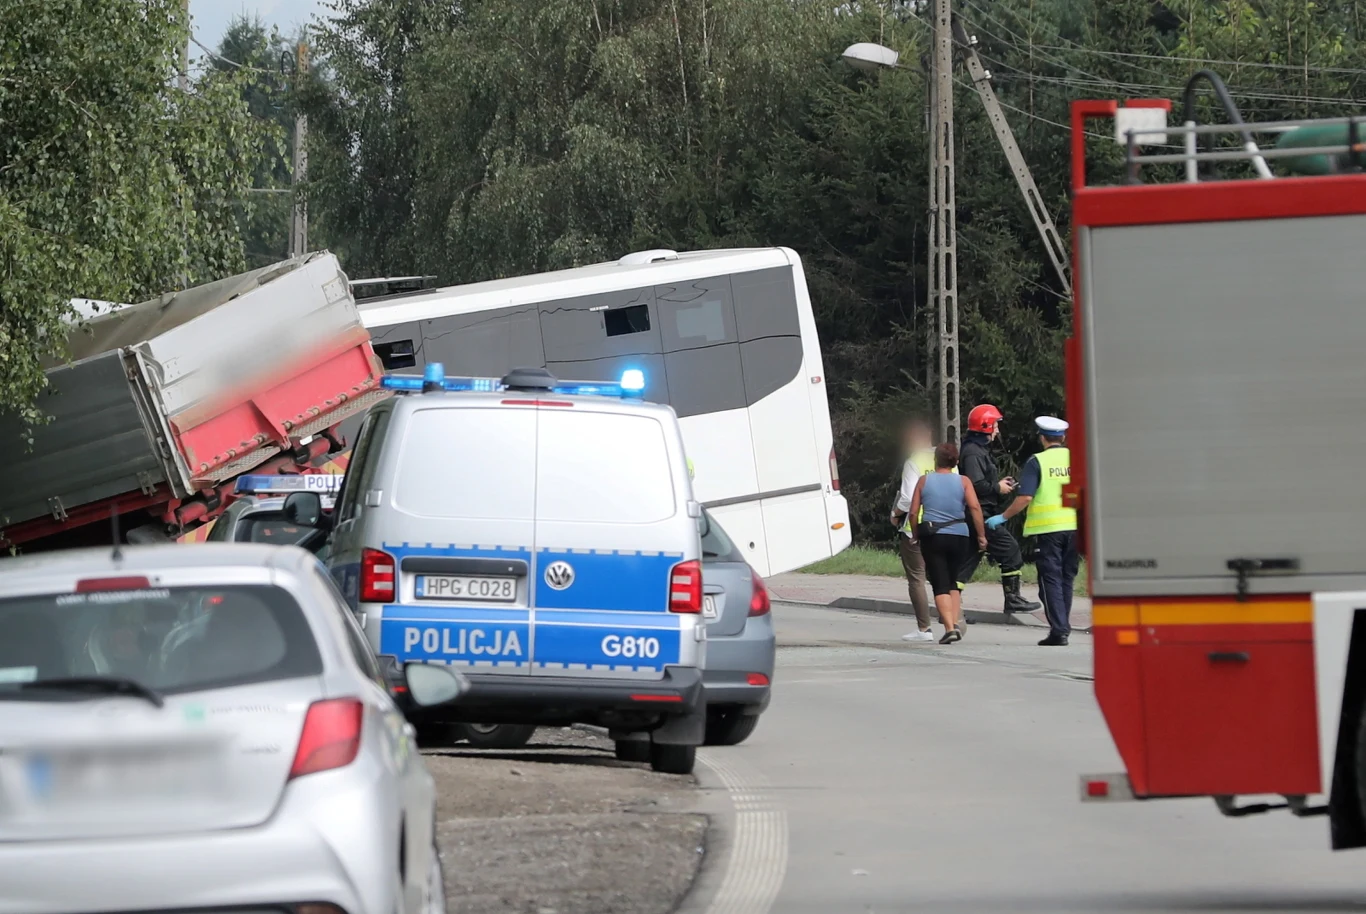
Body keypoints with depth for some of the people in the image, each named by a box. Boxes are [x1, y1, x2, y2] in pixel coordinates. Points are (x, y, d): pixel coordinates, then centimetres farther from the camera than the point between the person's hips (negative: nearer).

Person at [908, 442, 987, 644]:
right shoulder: (963, 481, 3)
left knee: (940, 585, -2)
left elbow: (913, 512, 4)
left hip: (932, 537, -1)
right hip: (959, 536, 1)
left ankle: (949, 627, -16)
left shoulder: (924, 481, 4)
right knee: (953, 582, 19)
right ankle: (956, 622, 5)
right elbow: (975, 508, -7)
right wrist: (981, 535, -2)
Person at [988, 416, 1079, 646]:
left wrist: (1003, 517, -1)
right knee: (1067, 578, 15)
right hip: (1074, 526, 4)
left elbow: (1025, 497, -12)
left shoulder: (1037, 462, -6)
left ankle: (1059, 630, -7)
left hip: (1047, 528, -4)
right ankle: (1063, 627, 18)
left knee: (1050, 579, 0)